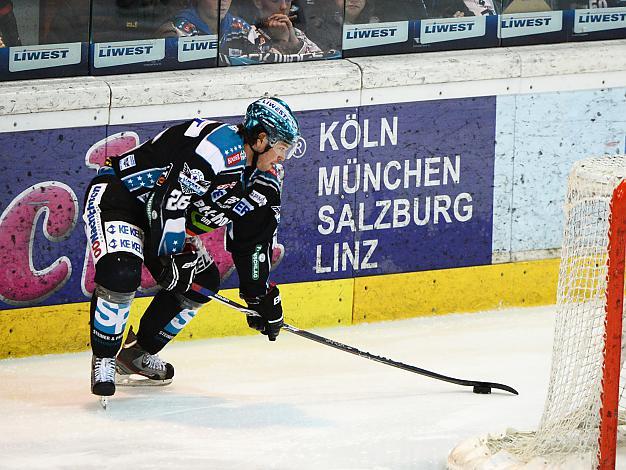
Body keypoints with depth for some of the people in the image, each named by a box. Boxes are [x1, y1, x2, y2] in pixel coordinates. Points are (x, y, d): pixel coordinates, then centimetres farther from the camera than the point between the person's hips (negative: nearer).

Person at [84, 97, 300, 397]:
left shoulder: (264, 182, -1)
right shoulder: (221, 146, -32)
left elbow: (250, 242, 9)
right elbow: (170, 198, -35)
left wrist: (262, 295, 6)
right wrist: (170, 258, -29)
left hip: (167, 214, 10)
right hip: (117, 193, -10)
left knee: (203, 282, 4)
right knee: (121, 272, -30)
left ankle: (138, 353, 17)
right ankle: (103, 361, -11)